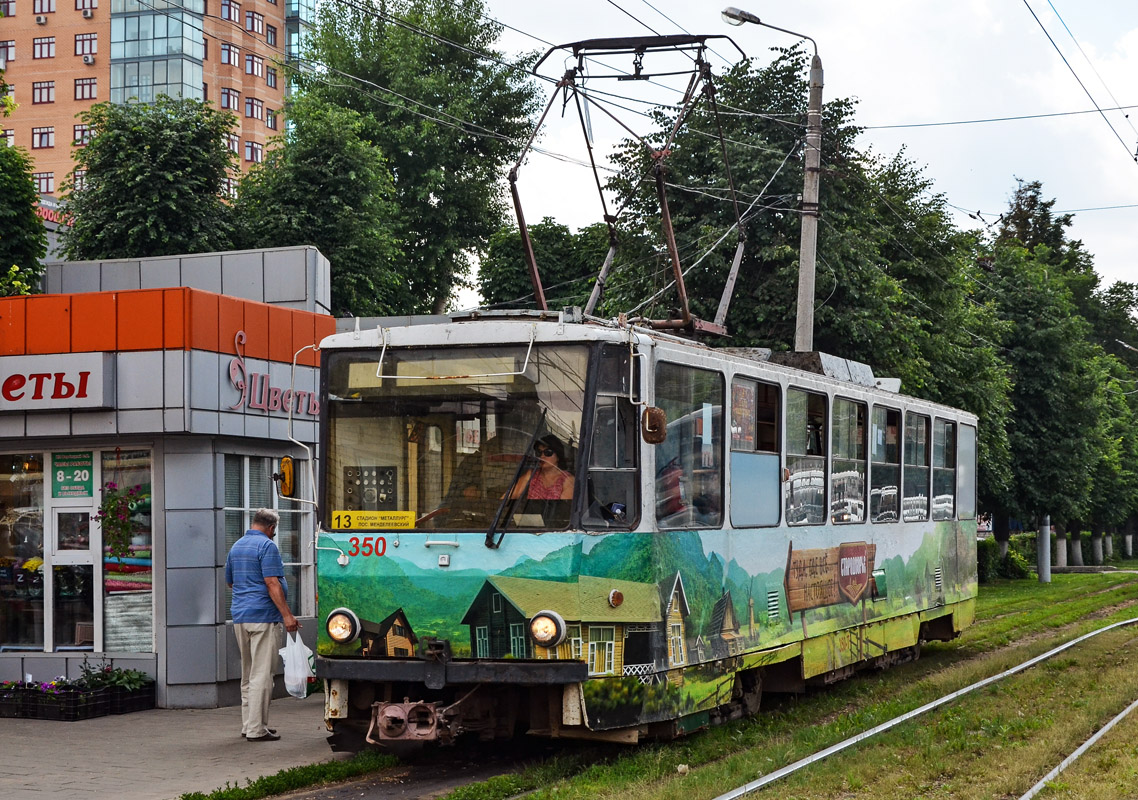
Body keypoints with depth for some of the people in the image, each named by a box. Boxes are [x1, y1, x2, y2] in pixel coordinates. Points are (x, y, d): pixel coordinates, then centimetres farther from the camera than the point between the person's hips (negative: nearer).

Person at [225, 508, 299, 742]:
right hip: (263, 616, -8)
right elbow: (272, 583, -18)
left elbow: (230, 581, 25)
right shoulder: (267, 546, -10)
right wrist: (287, 615, -19)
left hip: (240, 616, 8)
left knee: (248, 674, 15)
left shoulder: (236, 546, 15)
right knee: (262, 675, -6)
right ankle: (256, 729, -7)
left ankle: (248, 724, 19)